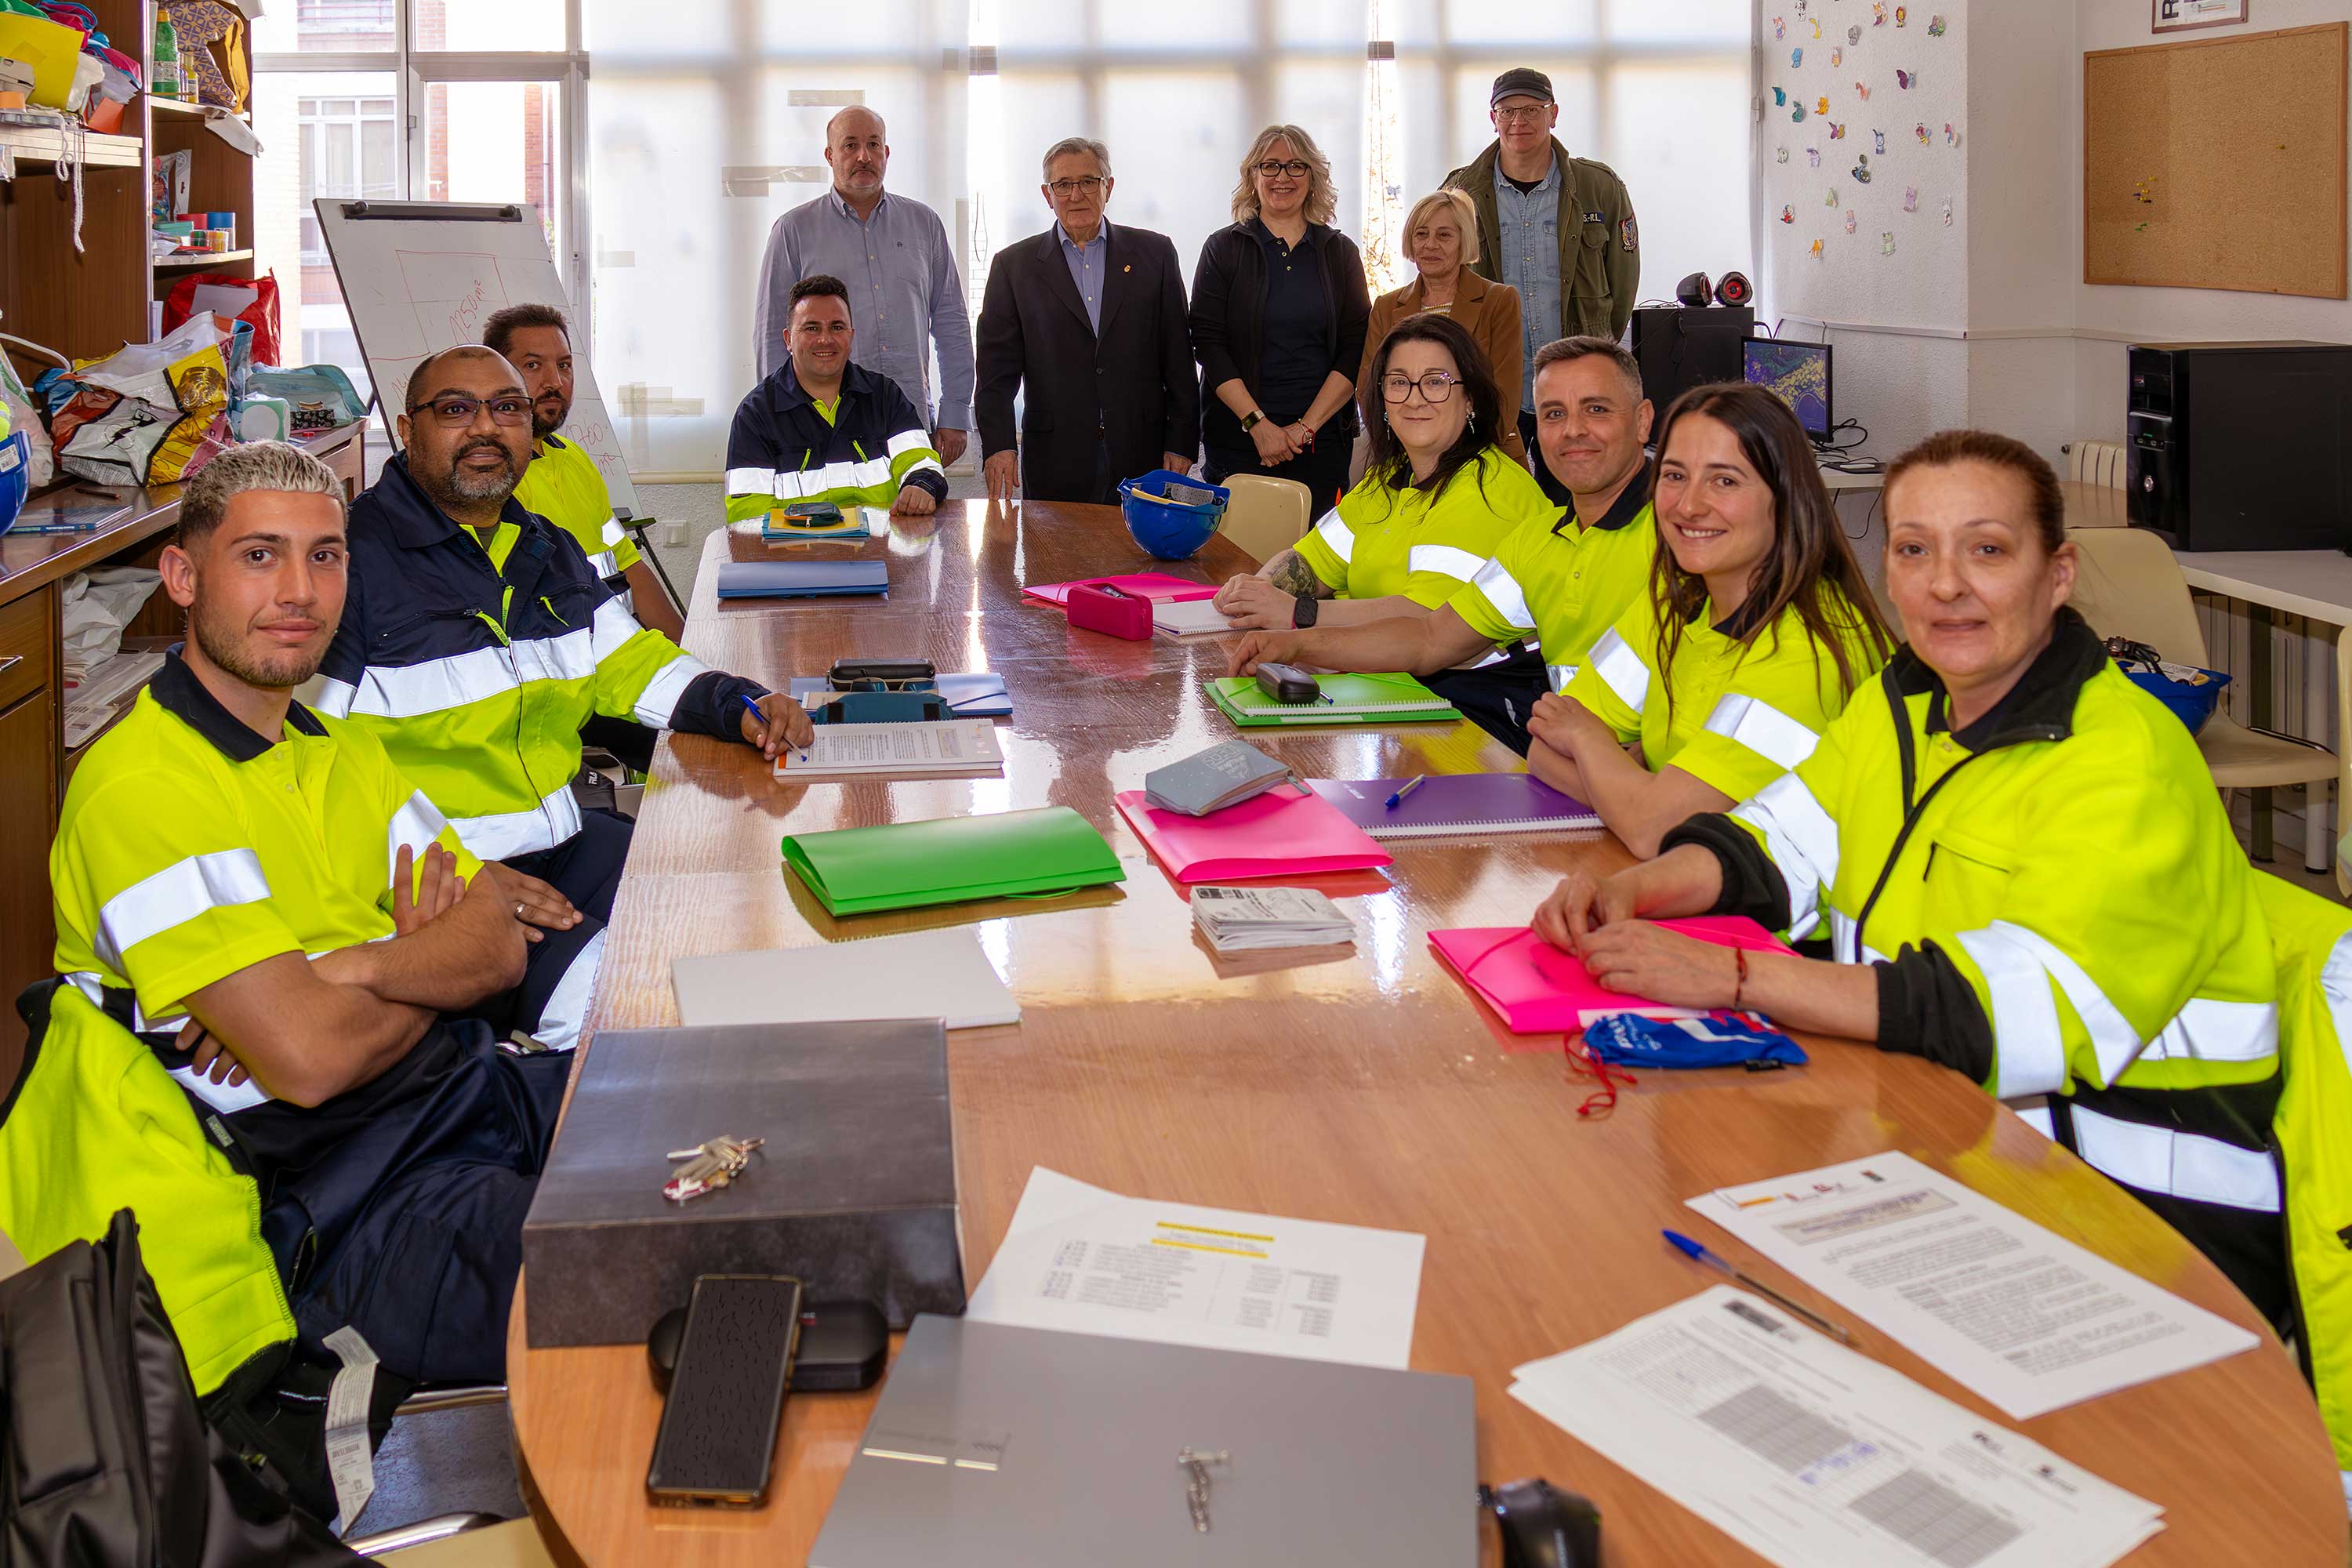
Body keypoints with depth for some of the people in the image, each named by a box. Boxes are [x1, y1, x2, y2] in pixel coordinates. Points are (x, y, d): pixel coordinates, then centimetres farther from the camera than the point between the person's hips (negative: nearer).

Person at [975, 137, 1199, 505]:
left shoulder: (1154, 253, 9)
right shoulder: (1013, 265, 8)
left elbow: (1178, 358, 7)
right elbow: (998, 367, 2)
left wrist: (1181, 443, 1)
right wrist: (997, 445, -10)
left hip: (1141, 459, 1)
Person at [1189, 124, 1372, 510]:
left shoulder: (1340, 252, 9)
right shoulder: (1224, 248, 5)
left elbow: (1357, 348, 2)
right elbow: (1208, 343, -3)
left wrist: (1307, 426, -9)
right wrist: (1257, 423, -13)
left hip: (1323, 434, 1)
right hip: (1237, 431, -1)